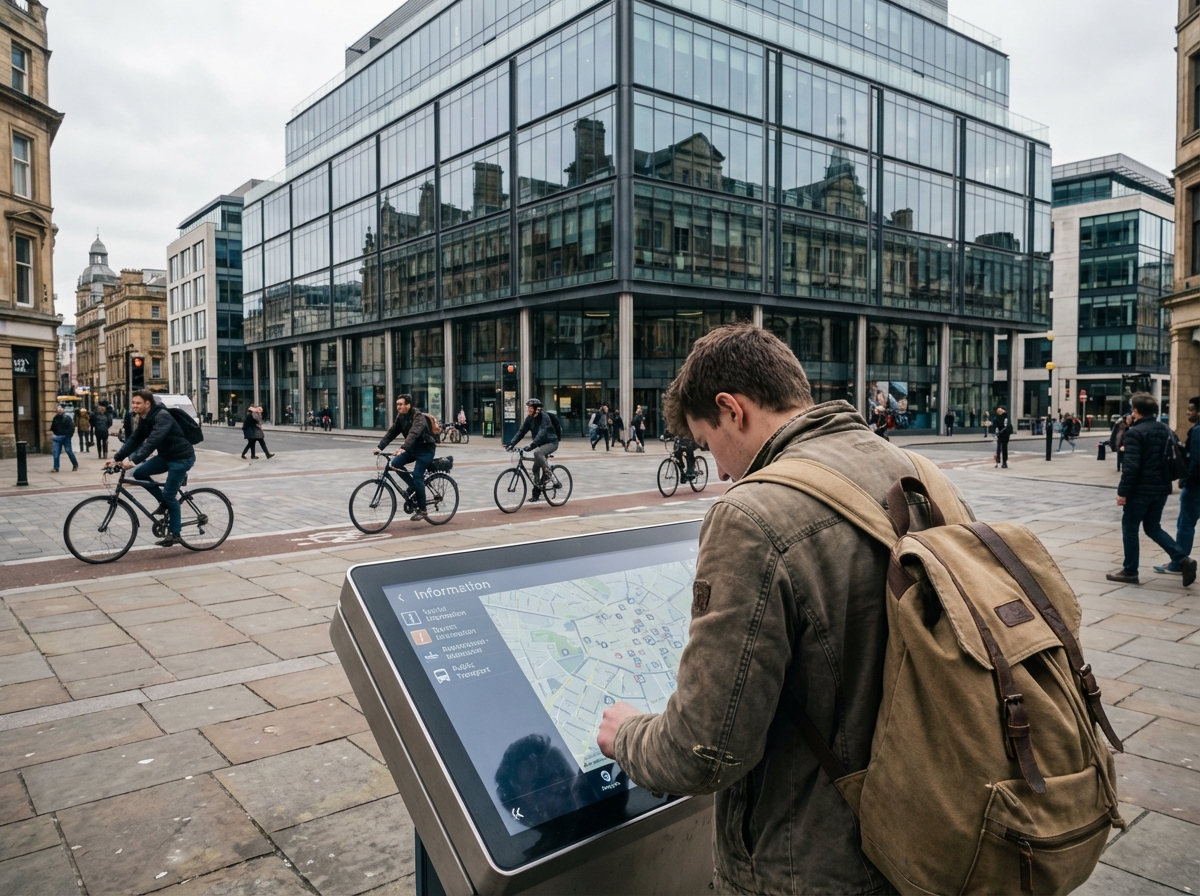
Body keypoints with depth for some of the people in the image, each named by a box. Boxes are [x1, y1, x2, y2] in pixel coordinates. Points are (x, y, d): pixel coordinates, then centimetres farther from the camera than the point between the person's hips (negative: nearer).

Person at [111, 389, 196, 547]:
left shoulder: (162, 416, -24)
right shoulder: (144, 419, 4)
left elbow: (152, 441, -34)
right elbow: (134, 440, 5)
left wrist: (133, 461, -40)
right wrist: (117, 458, -5)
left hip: (182, 457, -9)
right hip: (166, 456, 9)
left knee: (169, 495, -6)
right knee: (139, 473, -2)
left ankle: (174, 534, 7)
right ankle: (164, 502, 15)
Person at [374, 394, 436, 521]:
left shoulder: (418, 417, -22)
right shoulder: (401, 417, 2)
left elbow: (413, 433, -38)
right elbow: (391, 432, -2)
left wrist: (403, 448, -52)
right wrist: (380, 447, -15)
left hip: (425, 449, -8)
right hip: (413, 448, 8)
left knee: (417, 476, -16)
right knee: (395, 463, -12)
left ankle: (422, 510, -6)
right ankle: (414, 487, 6)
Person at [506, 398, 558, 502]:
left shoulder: (544, 417, -21)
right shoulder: (530, 418, 0)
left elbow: (542, 433, -33)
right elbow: (521, 431, -2)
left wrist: (532, 445, -45)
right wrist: (511, 444, -14)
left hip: (551, 443, -8)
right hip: (541, 444, 8)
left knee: (537, 453, -36)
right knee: (536, 468, 5)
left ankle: (547, 472, -15)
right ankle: (536, 493, 14)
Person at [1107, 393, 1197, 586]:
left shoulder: (1135, 432, -16)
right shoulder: (1165, 430, 10)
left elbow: (1131, 466, -21)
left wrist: (1123, 491, -16)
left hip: (1140, 490, -8)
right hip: (1161, 488, 8)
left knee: (1130, 529, 5)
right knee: (1153, 527, 18)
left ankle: (1130, 571, 11)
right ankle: (1183, 559, 4)